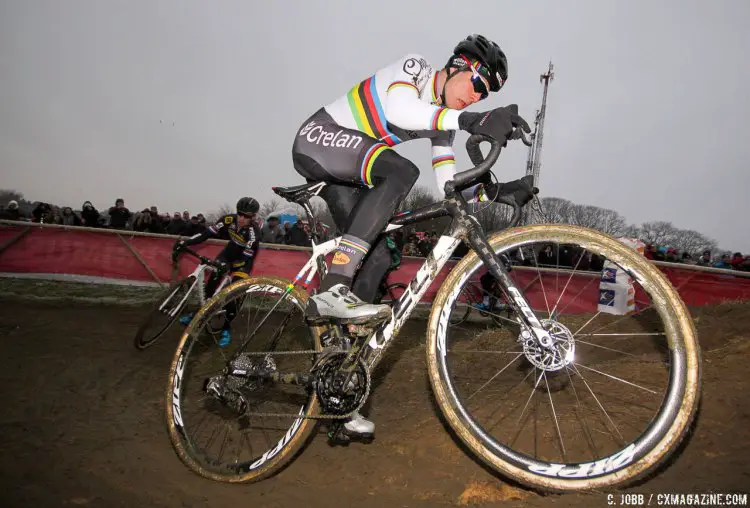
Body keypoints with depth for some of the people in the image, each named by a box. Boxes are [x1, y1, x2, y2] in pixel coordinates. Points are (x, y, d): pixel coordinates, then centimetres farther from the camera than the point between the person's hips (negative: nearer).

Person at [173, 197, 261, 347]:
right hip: (229, 253, 4)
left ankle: (226, 328, 4)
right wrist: (185, 242, -32)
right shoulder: (229, 219, -21)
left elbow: (246, 258, -35)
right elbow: (208, 233, -21)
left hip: (243, 260, -4)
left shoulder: (254, 231, -33)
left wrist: (229, 267, -49)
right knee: (211, 282, -3)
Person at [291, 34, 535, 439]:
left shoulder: (442, 120, 8)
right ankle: (332, 291, -39)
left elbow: (448, 186, 0)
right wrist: (471, 121, -43)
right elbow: (398, 109, -35)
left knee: (377, 259, -6)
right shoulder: (413, 67, -11)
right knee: (401, 170, -33)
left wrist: (494, 191, -17)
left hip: (344, 172, 8)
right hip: (318, 139, -7)